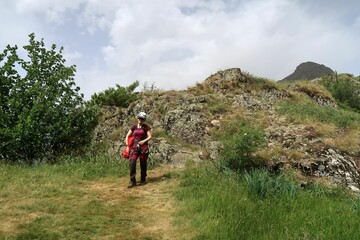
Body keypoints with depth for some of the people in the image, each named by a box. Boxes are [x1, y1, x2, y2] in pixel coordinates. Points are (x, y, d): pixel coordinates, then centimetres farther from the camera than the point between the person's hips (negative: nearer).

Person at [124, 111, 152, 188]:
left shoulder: (146, 127, 3)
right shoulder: (133, 127, 9)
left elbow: (150, 136, -3)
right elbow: (127, 136, 11)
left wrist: (144, 141, -20)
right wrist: (127, 146, 0)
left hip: (143, 147, -1)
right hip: (134, 147, 1)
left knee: (143, 164, 5)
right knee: (132, 163, -16)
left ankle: (143, 180, 23)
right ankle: (132, 181, -11)